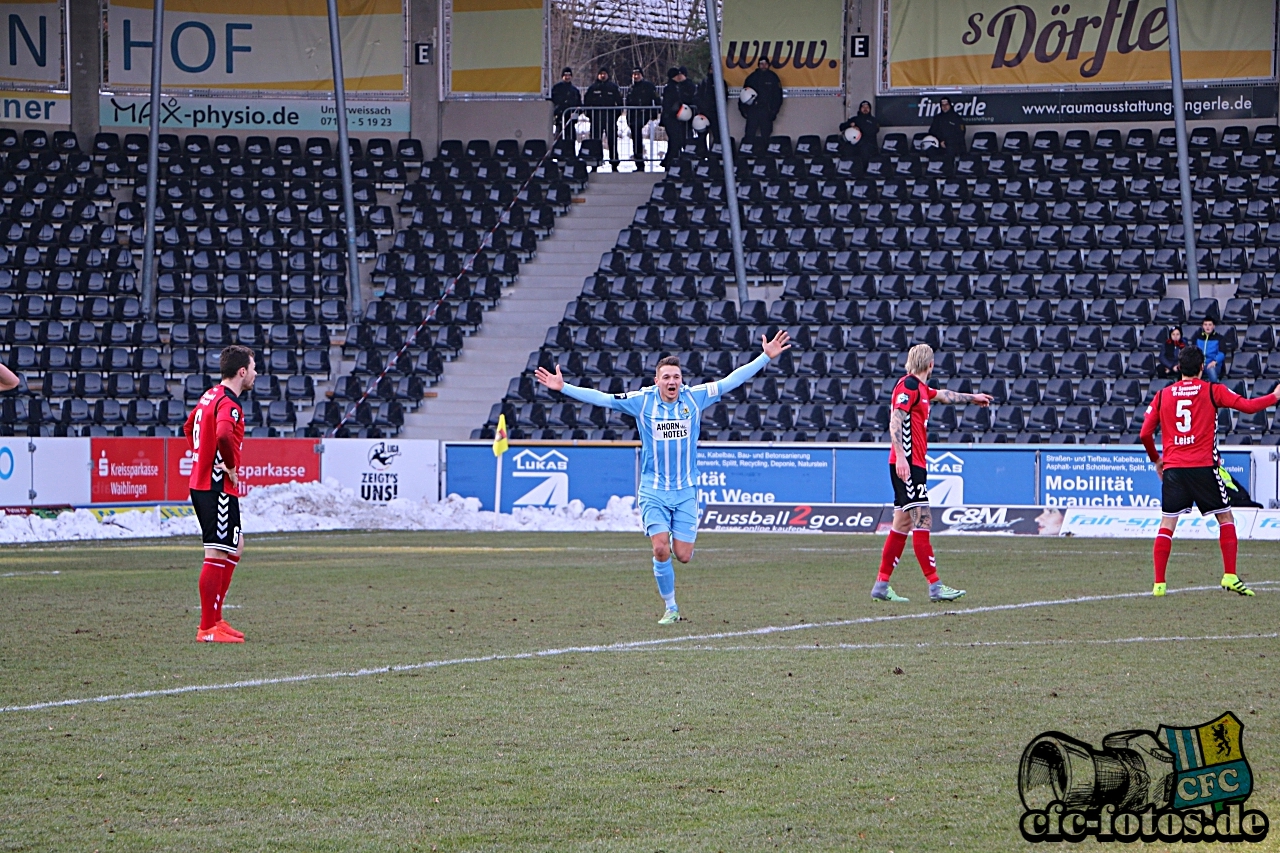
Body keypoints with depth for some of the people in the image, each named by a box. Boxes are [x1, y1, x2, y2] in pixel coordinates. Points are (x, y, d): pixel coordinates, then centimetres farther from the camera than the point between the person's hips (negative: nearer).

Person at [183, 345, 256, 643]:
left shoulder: (210, 396, 14)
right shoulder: (229, 403, -17)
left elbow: (189, 427, 30)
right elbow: (224, 435, -36)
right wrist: (231, 466, -20)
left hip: (201, 482, 10)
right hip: (218, 487, -10)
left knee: (234, 549, 18)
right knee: (217, 555, -8)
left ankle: (214, 618, 19)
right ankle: (207, 629, -6)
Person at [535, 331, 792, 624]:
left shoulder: (695, 398, -2)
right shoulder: (642, 401, -5)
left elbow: (732, 380, 2)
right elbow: (600, 398, -4)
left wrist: (766, 357, 0)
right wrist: (563, 387, -10)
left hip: (686, 491, 1)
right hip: (654, 491, -1)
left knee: (682, 555, -3)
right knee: (661, 550, -12)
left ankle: (678, 540, 36)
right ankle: (670, 607, 6)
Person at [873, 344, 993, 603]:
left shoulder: (920, 387, 19)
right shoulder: (909, 385, -10)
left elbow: (943, 395, 40)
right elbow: (895, 419, -20)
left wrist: (971, 397, 55)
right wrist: (900, 456, -28)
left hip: (913, 464, 10)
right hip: (906, 463, -10)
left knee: (903, 523, 10)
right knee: (922, 520, -12)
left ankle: (882, 585, 11)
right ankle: (935, 586, -16)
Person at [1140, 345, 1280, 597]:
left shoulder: (1162, 395, 9)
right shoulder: (1212, 391, 1)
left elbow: (1145, 433, 8)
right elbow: (1248, 406, -2)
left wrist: (1156, 460, 24)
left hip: (1173, 467, 2)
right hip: (1203, 467, -2)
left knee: (1167, 524, 4)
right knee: (1225, 518, 11)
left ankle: (1159, 583, -3)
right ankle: (1229, 575, 1)